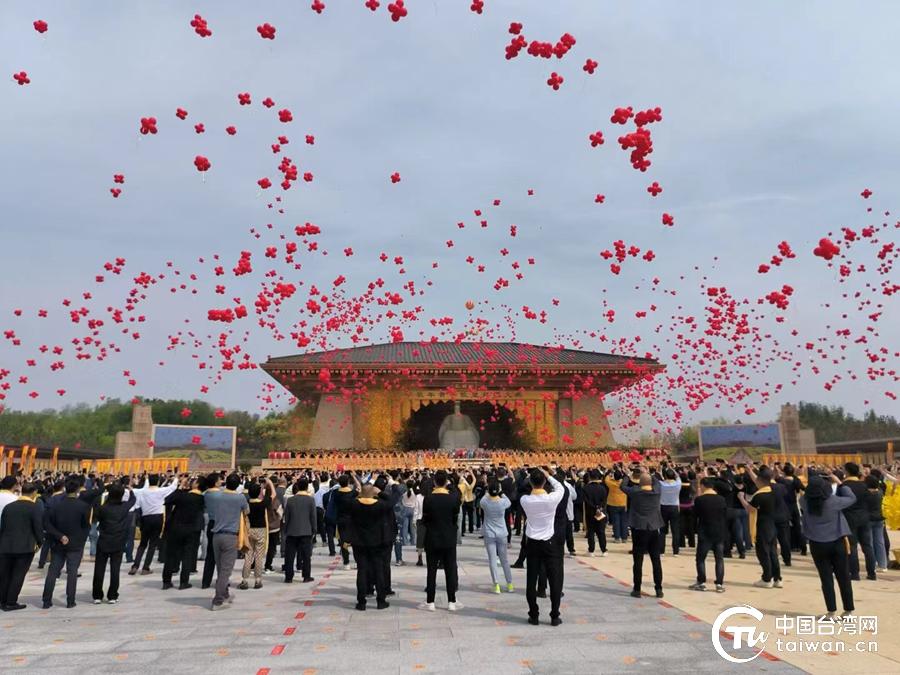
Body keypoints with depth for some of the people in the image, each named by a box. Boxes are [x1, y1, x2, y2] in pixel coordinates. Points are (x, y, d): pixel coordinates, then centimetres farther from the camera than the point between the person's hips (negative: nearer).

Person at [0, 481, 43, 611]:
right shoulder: (36, 508, -8)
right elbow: (38, 528, -9)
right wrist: (40, 542, 6)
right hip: (25, 546, -5)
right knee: (18, 575, 3)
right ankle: (11, 603, 4)